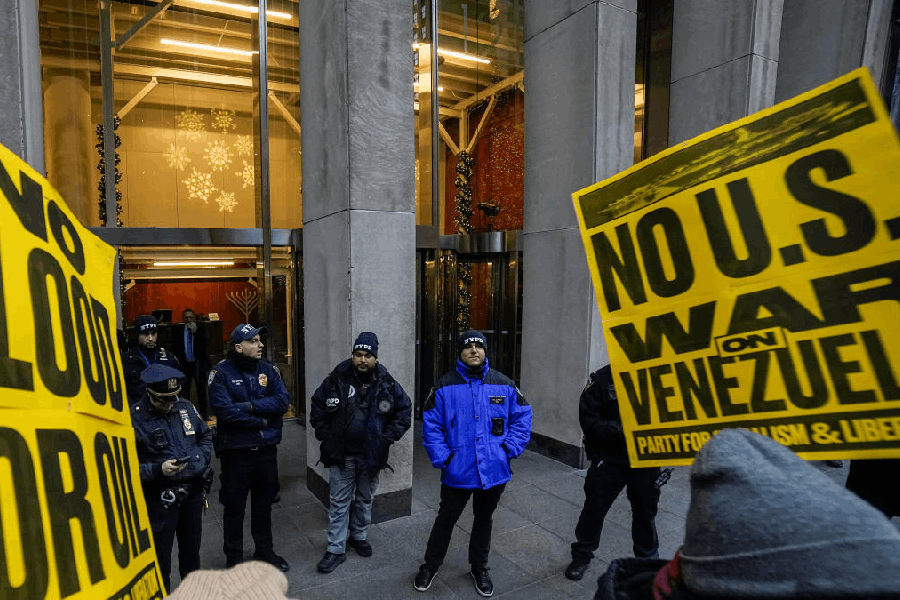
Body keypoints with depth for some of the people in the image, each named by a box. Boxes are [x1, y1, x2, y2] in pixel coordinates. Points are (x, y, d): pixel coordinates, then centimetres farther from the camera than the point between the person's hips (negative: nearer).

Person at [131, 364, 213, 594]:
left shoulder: (186, 407, 2)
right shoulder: (134, 418, -14)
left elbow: (206, 436, 15)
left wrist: (201, 458, -2)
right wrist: (159, 470, -25)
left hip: (193, 491, 5)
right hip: (160, 498, -5)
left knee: (191, 550, 22)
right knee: (161, 559, 6)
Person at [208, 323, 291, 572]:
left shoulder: (268, 369, 0)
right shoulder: (221, 372, -12)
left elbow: (283, 400, -10)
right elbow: (224, 410, -23)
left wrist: (249, 406, -20)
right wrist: (261, 420, -15)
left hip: (267, 449, 4)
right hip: (236, 451, -4)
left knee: (264, 504, 20)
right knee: (234, 507, 12)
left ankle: (264, 550, 40)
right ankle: (234, 558, 32)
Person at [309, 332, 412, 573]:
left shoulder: (387, 384, -6)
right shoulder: (337, 379, -9)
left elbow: (405, 411, 4)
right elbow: (317, 407, 4)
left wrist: (388, 437, -3)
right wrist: (326, 436, -3)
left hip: (371, 455, 1)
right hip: (341, 455, -1)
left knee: (365, 499, 18)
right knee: (339, 502, 7)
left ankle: (359, 536, 40)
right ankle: (336, 549, 20)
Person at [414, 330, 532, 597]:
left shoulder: (504, 384, -2)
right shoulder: (445, 386, -8)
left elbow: (522, 417, 3)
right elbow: (431, 425, -7)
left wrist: (510, 448, -7)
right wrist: (442, 458, -13)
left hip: (494, 472, 2)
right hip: (457, 472, -2)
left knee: (484, 520, 21)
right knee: (446, 519, 14)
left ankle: (479, 569, 44)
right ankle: (430, 566, 39)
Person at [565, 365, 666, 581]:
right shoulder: (602, 379, -12)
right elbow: (588, 420, -12)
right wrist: (621, 430, -24)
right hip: (609, 460, -1)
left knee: (645, 512, 19)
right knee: (594, 509, 13)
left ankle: (648, 559, 43)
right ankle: (581, 556, 36)